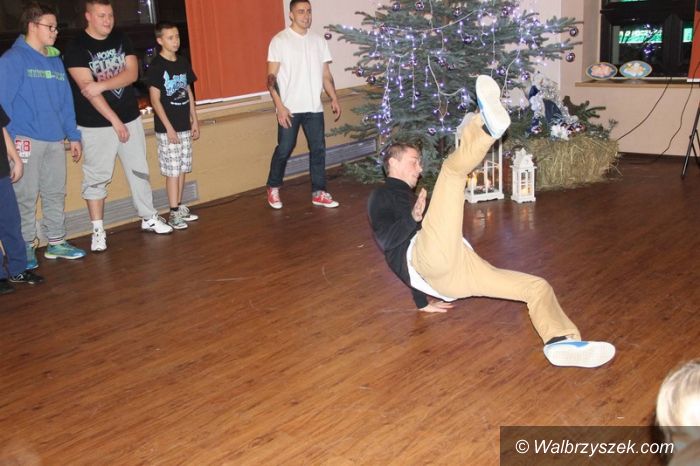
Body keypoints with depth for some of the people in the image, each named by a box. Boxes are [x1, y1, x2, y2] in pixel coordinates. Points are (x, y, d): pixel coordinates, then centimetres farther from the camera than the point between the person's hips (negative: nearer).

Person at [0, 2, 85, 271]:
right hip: (27, 140, -6)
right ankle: (26, 247, 10)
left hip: (55, 140, 6)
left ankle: (56, 242, 23)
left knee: (56, 193, 12)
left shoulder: (55, 61, 15)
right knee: (26, 196, 0)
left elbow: (66, 102, 17)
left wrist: (73, 136, 14)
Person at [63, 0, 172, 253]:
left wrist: (101, 85, -21)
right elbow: (86, 88, -15)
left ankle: (148, 218, 23)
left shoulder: (121, 40, 7)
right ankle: (98, 230, 8)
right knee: (97, 177, 0)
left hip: (130, 118, 5)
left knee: (139, 171, 11)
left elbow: (132, 73, -5)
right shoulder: (76, 48, -8)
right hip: (96, 124, -5)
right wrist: (115, 120, -19)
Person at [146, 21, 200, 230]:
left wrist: (194, 121, 13)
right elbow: (155, 99, -12)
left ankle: (179, 207, 21)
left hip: (185, 126, 6)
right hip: (167, 128, -6)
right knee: (172, 170, -4)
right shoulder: (156, 66, -9)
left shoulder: (183, 62, 9)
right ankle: (174, 213, 2)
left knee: (182, 168, 11)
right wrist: (168, 127, -16)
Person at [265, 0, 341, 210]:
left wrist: (334, 98, 4)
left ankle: (318, 192, 15)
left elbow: (326, 74, 14)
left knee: (318, 149, 5)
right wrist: (280, 106, -16)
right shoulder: (280, 41, -5)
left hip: (314, 107, 4)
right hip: (290, 108, -4)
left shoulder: (319, 41, 9)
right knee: (284, 149, 2)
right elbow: (271, 77, -8)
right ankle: (273, 188, 22)